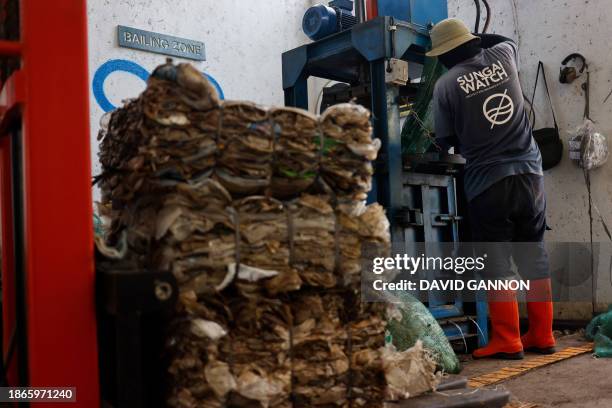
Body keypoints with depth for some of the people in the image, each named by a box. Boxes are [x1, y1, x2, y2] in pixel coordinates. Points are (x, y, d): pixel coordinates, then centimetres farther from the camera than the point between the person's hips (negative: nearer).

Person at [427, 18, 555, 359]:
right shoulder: (503, 56, 6)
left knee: (496, 262, 2)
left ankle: (507, 342, 5)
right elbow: (507, 40, 33)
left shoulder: (446, 84, -5)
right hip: (530, 173, 5)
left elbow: (446, 141, 4)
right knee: (534, 255, 11)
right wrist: (474, 38, 37)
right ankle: (543, 336, 19)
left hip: (489, 181, -5)